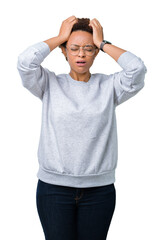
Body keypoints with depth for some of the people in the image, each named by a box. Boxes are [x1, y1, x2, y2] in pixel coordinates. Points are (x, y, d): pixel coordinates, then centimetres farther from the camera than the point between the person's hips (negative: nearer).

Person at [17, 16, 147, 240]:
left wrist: (103, 43, -2)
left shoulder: (108, 86, 4)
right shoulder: (50, 84, 3)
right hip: (54, 186, 0)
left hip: (99, 189, 1)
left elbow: (137, 68, -13)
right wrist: (60, 37, -2)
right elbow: (26, 61, -14)